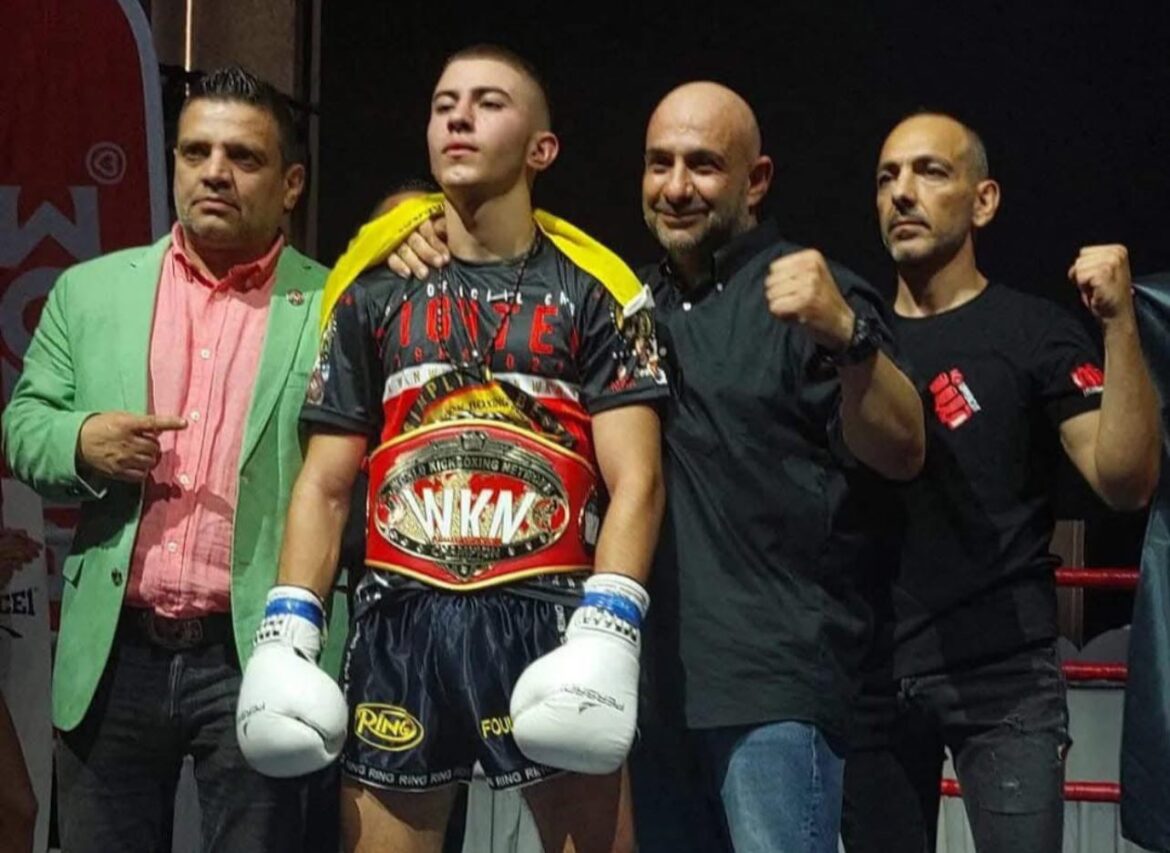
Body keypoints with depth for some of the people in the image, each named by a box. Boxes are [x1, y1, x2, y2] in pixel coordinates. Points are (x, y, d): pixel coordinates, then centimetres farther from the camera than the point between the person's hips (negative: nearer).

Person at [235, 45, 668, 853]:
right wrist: (287, 633, 1)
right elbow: (325, 486, 12)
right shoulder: (377, 294, 13)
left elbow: (635, 480, -3)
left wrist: (607, 631, -17)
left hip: (547, 618, -2)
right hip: (400, 625, 3)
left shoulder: (593, 292, 4)